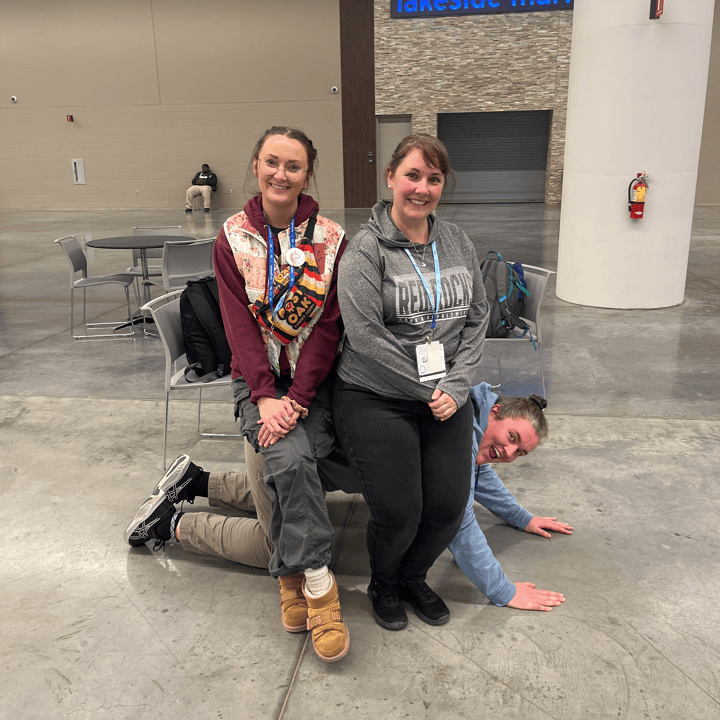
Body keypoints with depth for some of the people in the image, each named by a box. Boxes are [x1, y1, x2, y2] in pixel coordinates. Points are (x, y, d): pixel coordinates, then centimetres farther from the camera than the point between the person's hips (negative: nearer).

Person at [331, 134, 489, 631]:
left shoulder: (458, 243, 6)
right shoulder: (366, 249, -11)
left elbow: (477, 317, 7)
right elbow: (366, 335, -16)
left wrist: (455, 387, -5)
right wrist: (426, 389, -13)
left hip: (447, 398, 5)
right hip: (375, 399, -4)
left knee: (449, 507, 0)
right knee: (398, 511, -7)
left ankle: (413, 576, 33)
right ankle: (383, 584, 28)